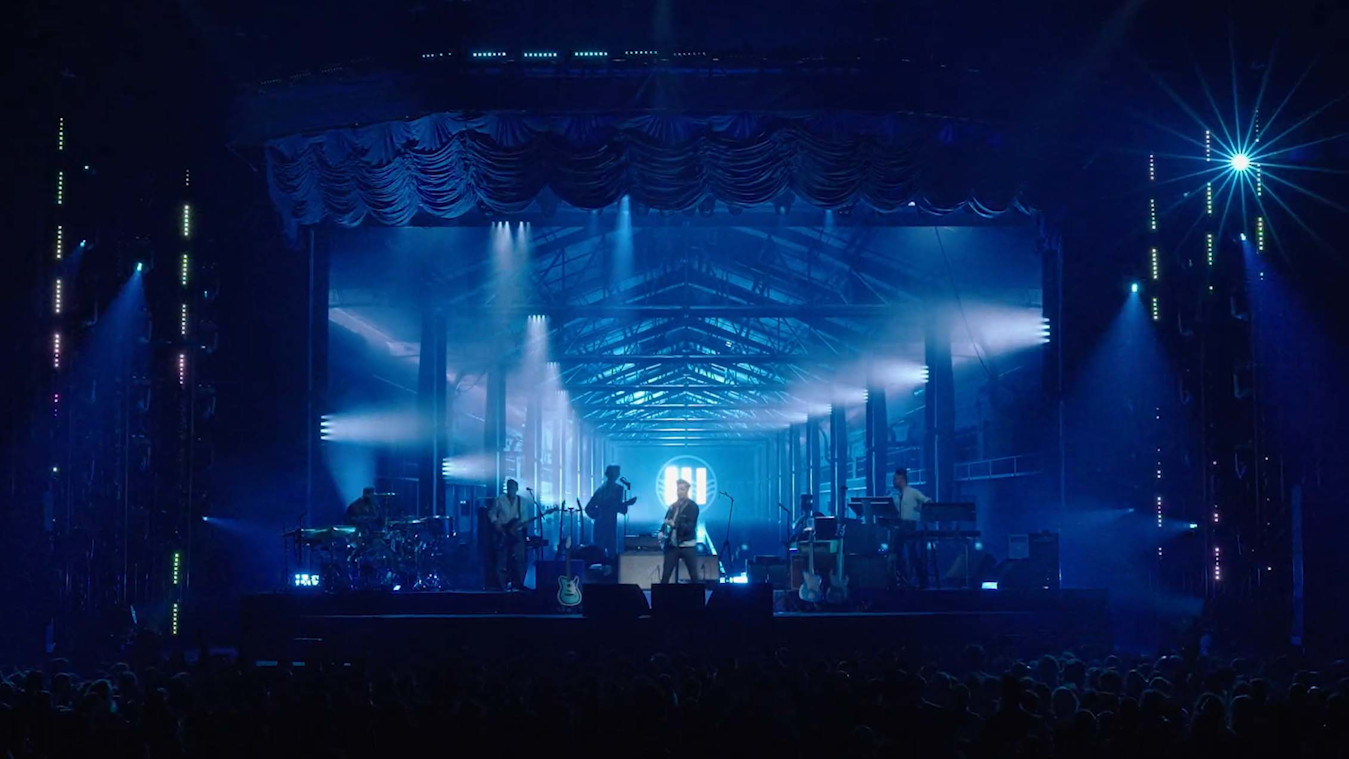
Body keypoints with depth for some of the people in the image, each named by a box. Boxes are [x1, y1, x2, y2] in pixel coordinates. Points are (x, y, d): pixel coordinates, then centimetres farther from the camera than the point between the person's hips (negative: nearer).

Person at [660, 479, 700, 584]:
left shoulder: (692, 506, -7)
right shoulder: (672, 506, 10)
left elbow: (690, 526, -15)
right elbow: (666, 521, 15)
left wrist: (674, 524, -29)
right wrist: (662, 531, -7)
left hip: (688, 546, -4)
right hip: (672, 545, 4)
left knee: (694, 575, 3)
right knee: (666, 574, 1)